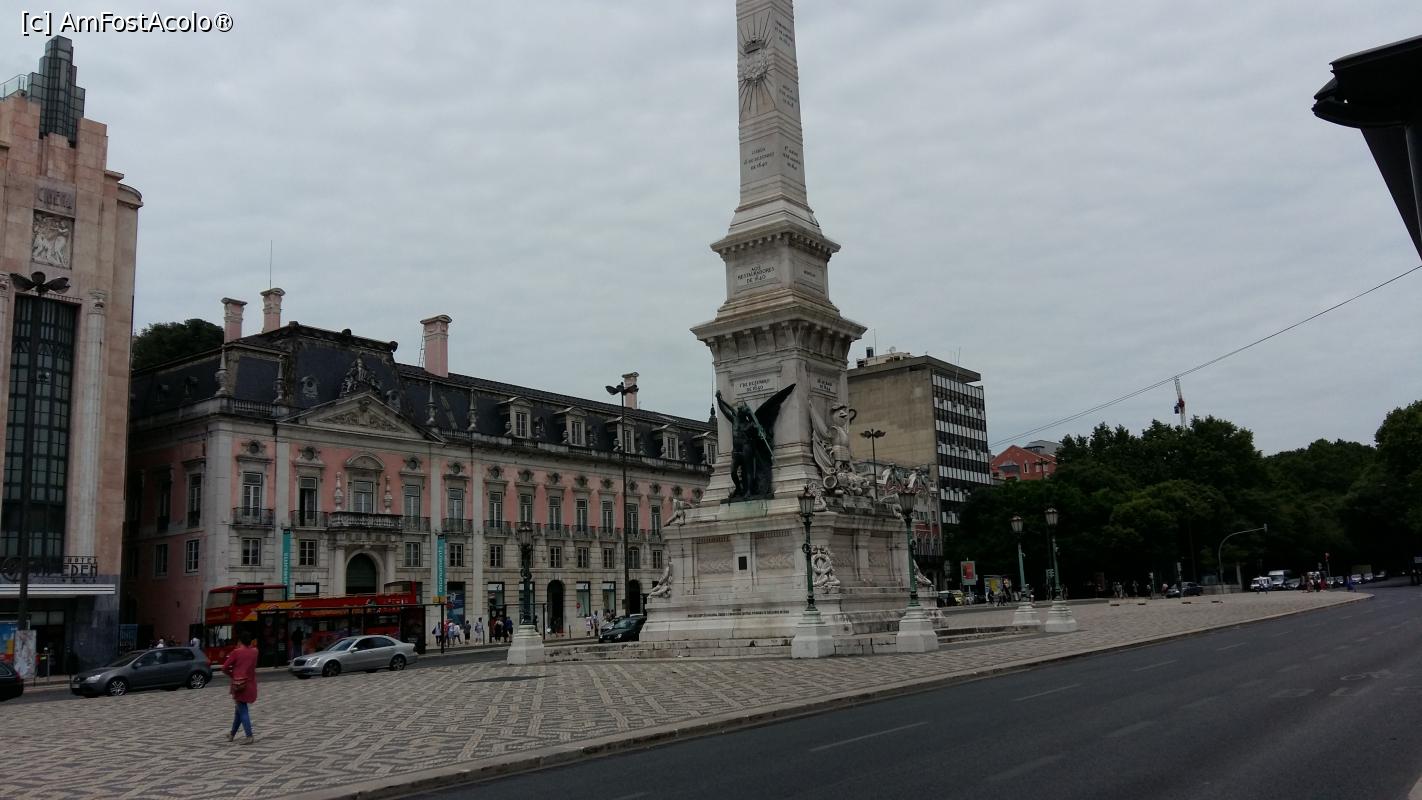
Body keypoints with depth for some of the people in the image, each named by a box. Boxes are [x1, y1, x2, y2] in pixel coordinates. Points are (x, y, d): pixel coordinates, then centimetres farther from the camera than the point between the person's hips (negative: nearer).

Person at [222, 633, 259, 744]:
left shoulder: (236, 652, -9)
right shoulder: (254, 652, 4)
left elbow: (225, 667, -9)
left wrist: (232, 675, 8)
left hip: (240, 684, -5)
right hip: (250, 684, 5)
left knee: (243, 711, -4)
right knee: (239, 709, 20)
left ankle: (249, 736, -11)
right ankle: (232, 733, 32)